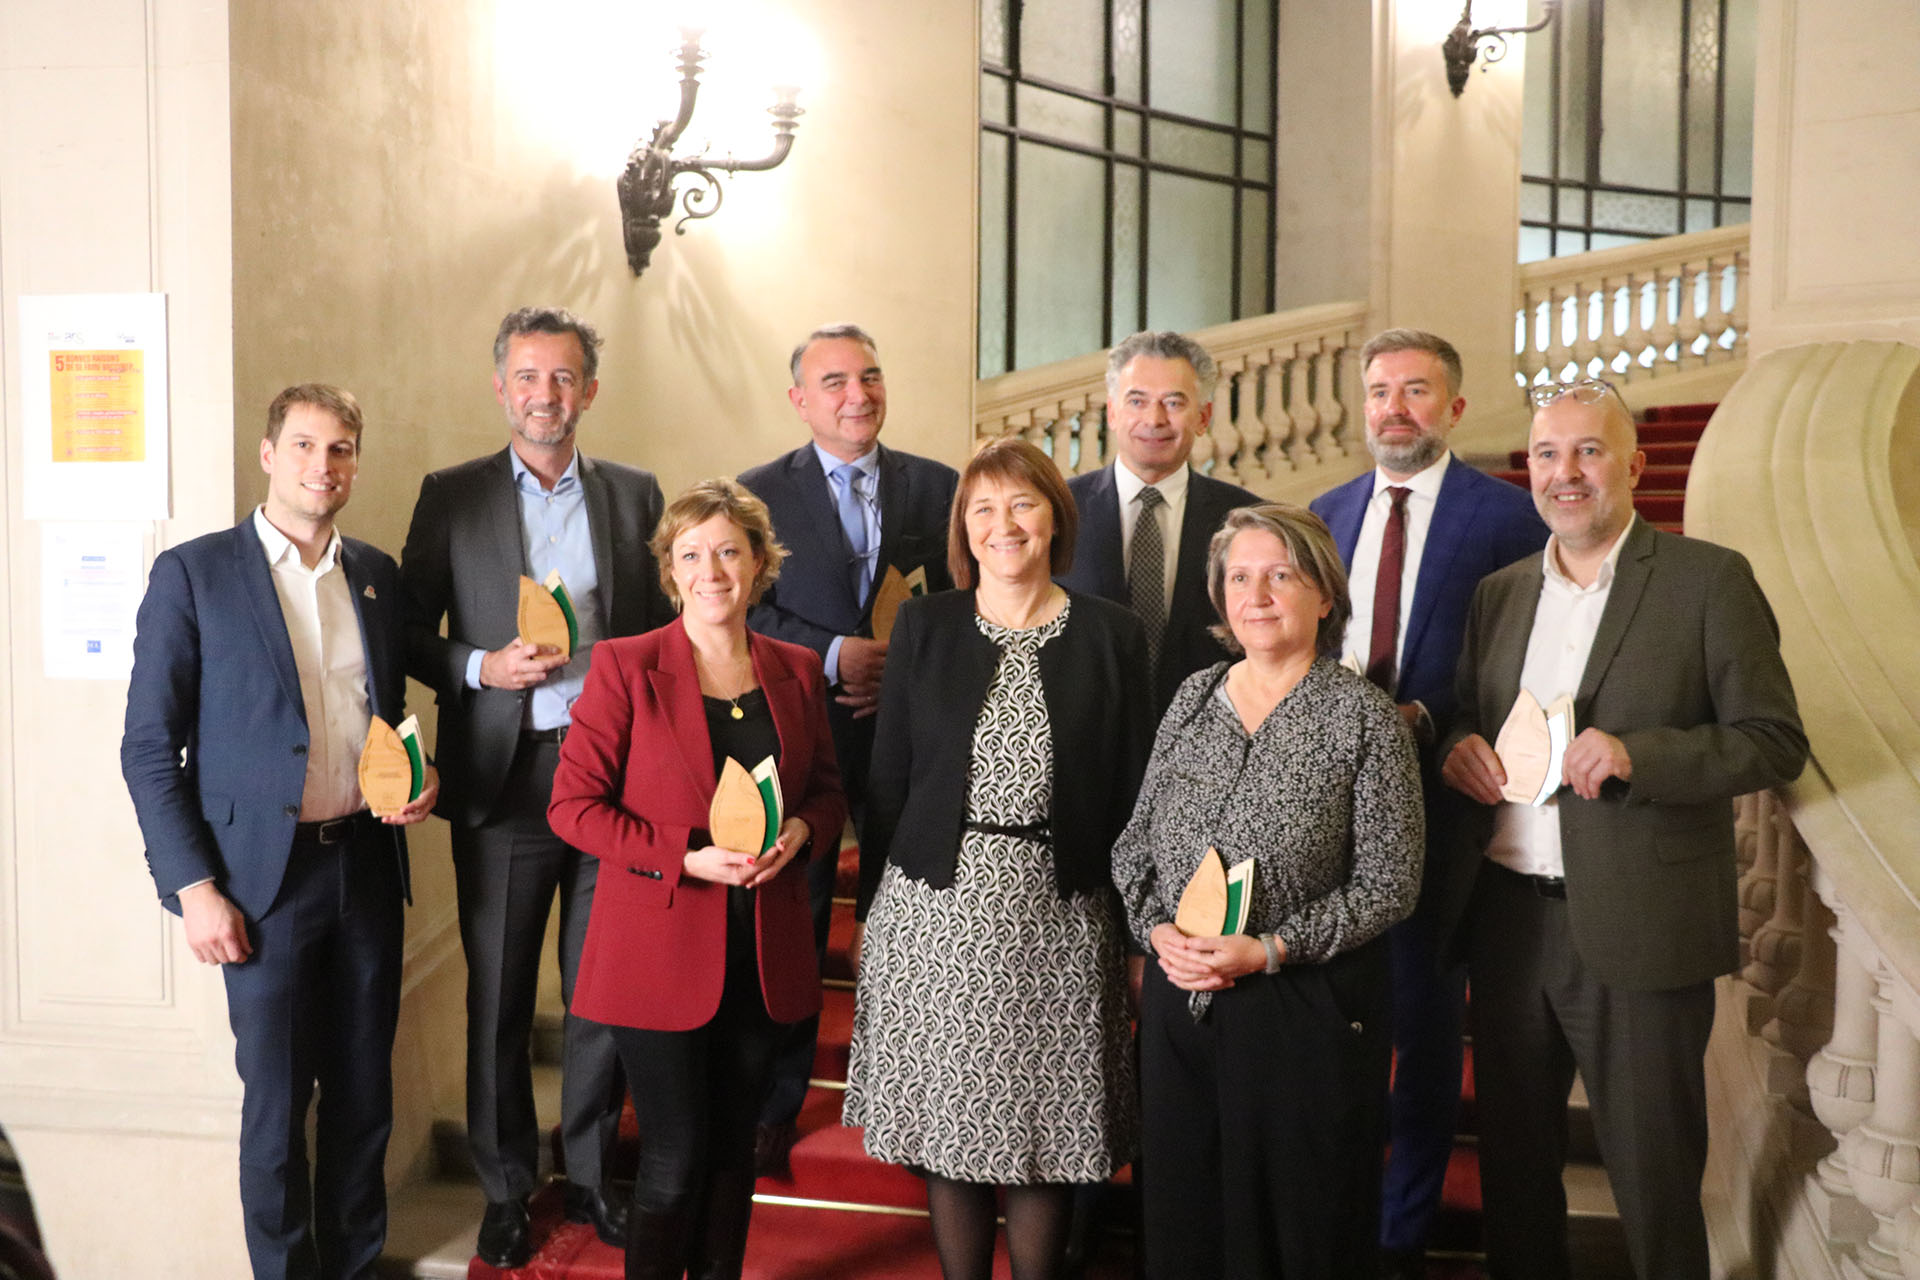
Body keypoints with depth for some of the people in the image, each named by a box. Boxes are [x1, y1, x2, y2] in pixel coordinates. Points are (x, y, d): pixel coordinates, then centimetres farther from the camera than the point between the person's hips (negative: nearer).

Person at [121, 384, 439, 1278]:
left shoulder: (377, 575, 9)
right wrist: (193, 887, -11)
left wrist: (418, 781, -2)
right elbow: (150, 746, -5)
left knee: (365, 1092, 13)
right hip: (265, 874, -4)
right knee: (275, 1105, 6)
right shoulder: (192, 574, -5)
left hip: (367, 862, 4)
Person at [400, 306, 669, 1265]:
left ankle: (590, 1172, 29)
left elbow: (663, 629, 9)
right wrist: (481, 668, -15)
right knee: (498, 996, 10)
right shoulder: (451, 497, 3)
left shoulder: (635, 494, 7)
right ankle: (505, 1189, 27)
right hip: (503, 779, -1)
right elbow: (411, 635, 4)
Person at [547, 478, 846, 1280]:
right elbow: (572, 805, -9)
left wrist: (801, 831, -9)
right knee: (676, 1159, 1)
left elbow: (828, 790, 14)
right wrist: (687, 858, -18)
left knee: (733, 1150, 16)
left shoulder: (796, 671, 6)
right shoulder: (625, 666, -6)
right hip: (661, 950, -4)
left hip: (762, 956, 4)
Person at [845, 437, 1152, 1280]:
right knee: (948, 1119, 10)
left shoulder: (1112, 635, 2)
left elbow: (1131, 790, 3)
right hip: (937, 904, 1)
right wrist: (871, 909, 2)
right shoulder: (925, 626, 3)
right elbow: (889, 776, 4)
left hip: (1059, 915, 0)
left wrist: (1136, 927, 1)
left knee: (1047, 1125, 8)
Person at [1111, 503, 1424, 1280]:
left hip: (1303, 1006, -4)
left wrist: (1269, 948, -16)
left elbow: (1388, 884, -9)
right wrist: (1157, 929, -7)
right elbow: (1134, 844, 10)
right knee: (1182, 1216, 15)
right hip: (1178, 996, 4)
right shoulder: (1193, 698, 6)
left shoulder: (1365, 717, -8)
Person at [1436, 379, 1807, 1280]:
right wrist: (1456, 745, -6)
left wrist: (1634, 755, -22)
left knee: (1653, 1174, 9)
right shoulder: (1499, 593, 10)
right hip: (1506, 918, 5)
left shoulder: (1709, 580, -4)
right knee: (1512, 1162, 18)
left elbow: (1775, 740, -8)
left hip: (1637, 928, -4)